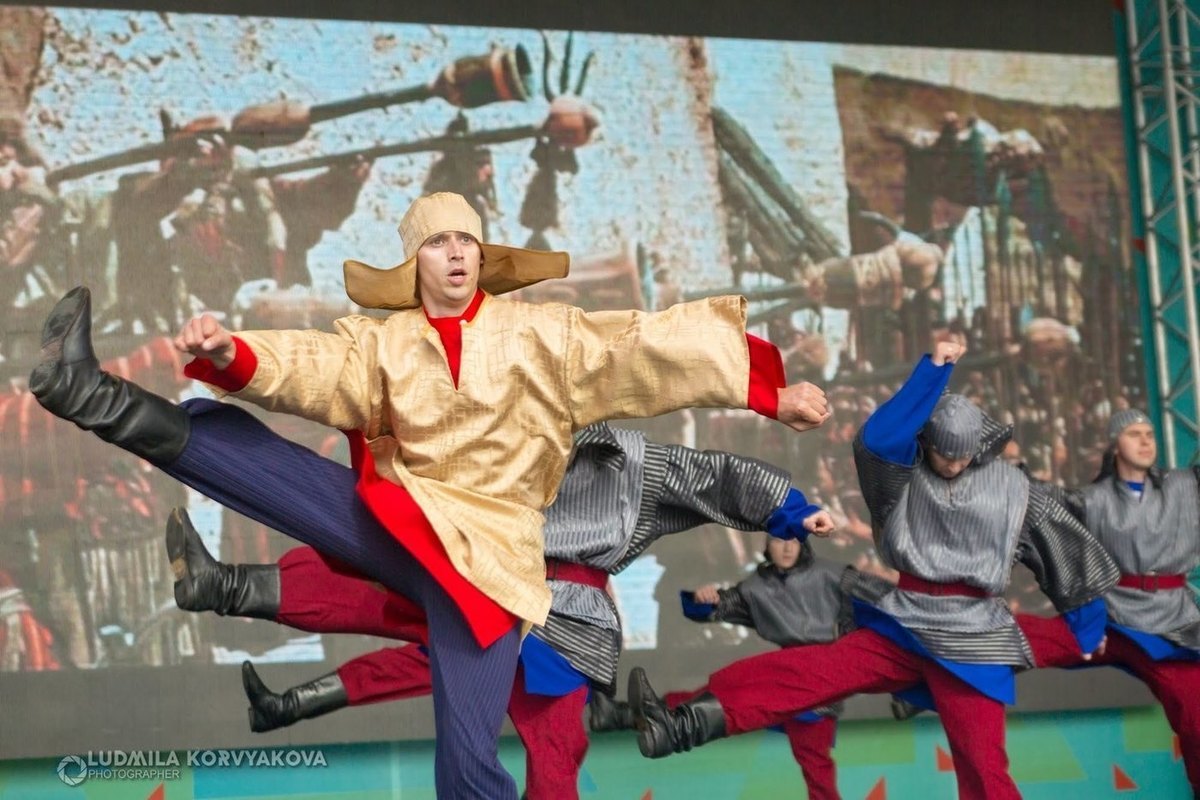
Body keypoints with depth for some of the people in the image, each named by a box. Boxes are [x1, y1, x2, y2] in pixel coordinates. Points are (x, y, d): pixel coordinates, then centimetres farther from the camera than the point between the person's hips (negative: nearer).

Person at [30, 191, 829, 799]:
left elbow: (653, 344, -4)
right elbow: (309, 365, -12)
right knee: (224, 438, -9)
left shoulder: (541, 333, 1)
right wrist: (230, 354, -33)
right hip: (391, 520, 3)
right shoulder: (380, 342, 6)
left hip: (485, 548, -3)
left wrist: (768, 392, -11)